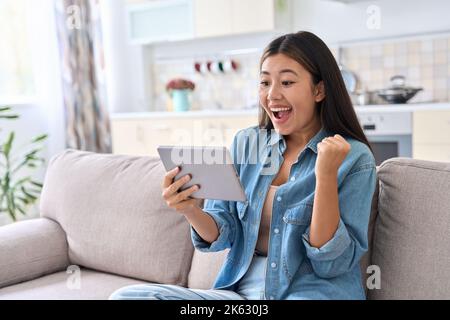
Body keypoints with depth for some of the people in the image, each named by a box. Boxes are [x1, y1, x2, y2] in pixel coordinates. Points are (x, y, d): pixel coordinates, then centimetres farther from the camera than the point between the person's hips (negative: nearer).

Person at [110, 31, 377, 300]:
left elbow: (331, 265, -11)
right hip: (241, 290, 5)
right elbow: (222, 235, 6)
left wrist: (326, 174, -21)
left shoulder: (355, 159, -7)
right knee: (126, 296, -14)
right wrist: (190, 210, -15)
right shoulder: (246, 143, 7)